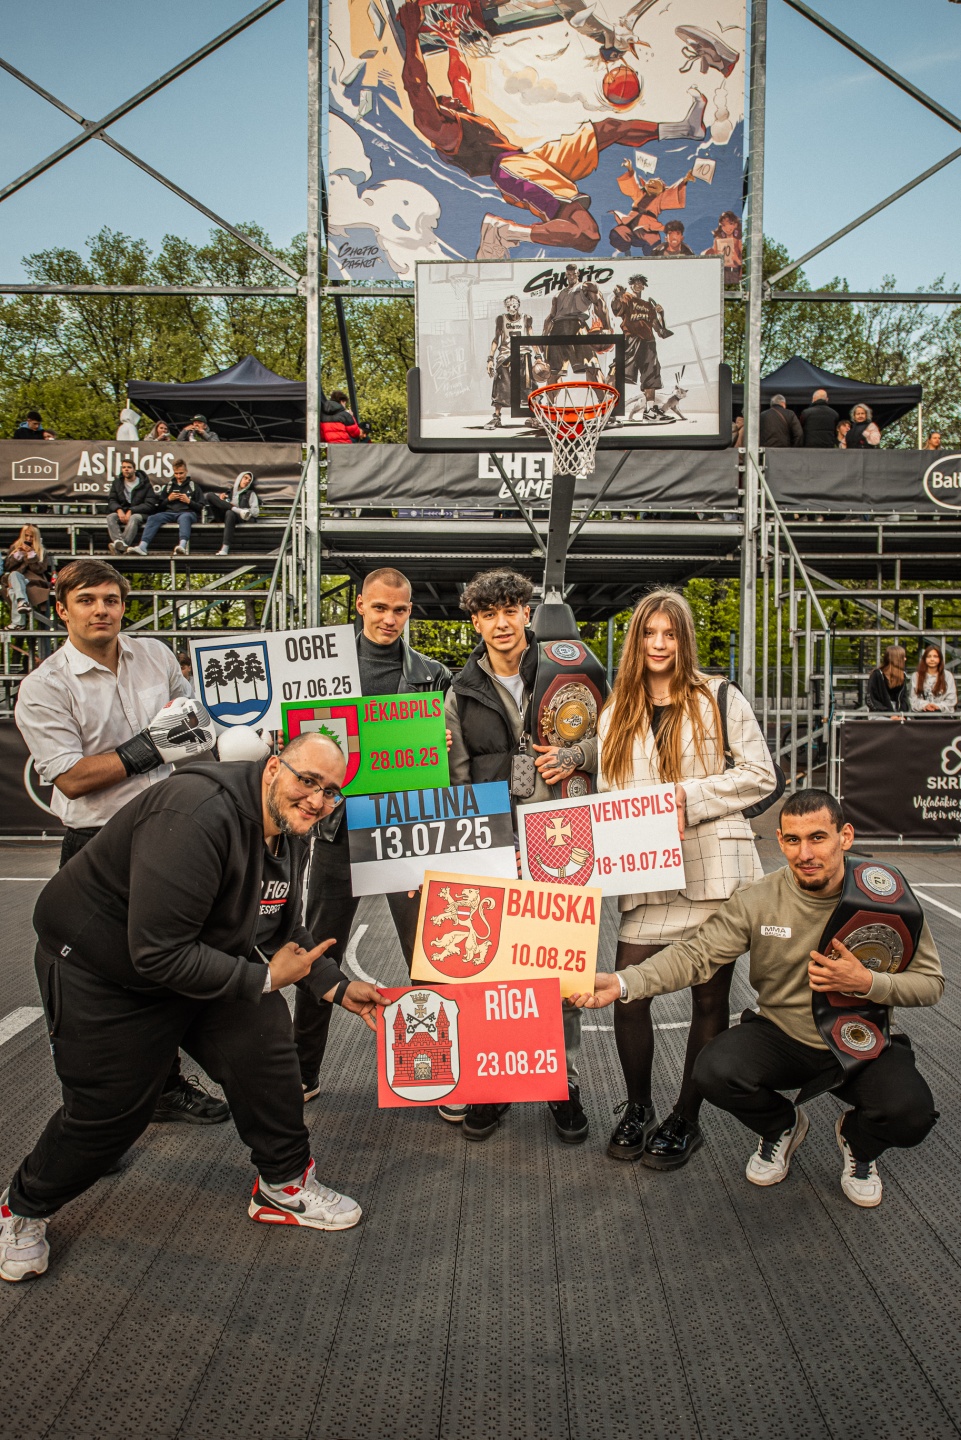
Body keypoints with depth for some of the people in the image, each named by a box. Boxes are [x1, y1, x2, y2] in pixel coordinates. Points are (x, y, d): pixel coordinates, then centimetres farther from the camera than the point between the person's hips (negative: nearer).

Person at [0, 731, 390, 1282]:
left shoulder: (289, 830, -5)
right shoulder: (197, 817, -37)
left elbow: (283, 929, 11)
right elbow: (159, 953, -36)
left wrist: (340, 987, 4)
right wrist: (264, 978, -26)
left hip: (204, 956, 8)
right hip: (101, 969, -7)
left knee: (264, 1049, -5)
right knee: (108, 1110, 3)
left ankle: (285, 1185, 17)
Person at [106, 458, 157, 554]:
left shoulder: (145, 484, 3)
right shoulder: (117, 483, 16)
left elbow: (150, 504, -7)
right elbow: (111, 500, 8)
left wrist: (131, 511, -18)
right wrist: (119, 510, -16)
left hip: (139, 513, -4)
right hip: (122, 513, 4)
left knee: (133, 518, -38)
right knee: (110, 517, -29)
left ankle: (118, 546, -56)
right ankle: (120, 543, -54)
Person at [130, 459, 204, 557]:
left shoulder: (193, 485, 18)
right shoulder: (169, 485, 25)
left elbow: (200, 507, 10)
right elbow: (159, 506, 22)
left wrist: (188, 501, -5)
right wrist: (168, 499, 4)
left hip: (188, 512, -3)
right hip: (170, 513, 3)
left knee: (184, 518, -41)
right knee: (153, 518, -27)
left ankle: (183, 545, -67)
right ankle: (143, 546, -45)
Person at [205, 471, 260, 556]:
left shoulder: (250, 494, 24)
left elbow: (256, 512, 10)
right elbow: (206, 496, 24)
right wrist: (220, 496, 5)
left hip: (239, 517, -3)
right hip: (223, 516, 3)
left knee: (230, 513, -40)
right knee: (209, 494, -14)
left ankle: (225, 548, -49)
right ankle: (237, 510, -27)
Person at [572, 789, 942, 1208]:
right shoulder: (756, 901, -11)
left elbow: (930, 981, -5)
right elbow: (696, 955, -16)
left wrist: (867, 983, -26)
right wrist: (623, 983, -32)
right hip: (782, 1037, 1)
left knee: (911, 1115, -28)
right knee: (715, 1072, -27)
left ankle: (857, 1140, 14)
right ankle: (781, 1126, 12)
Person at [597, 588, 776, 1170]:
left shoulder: (720, 698, 1)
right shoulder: (617, 714, 13)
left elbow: (760, 774, -3)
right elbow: (607, 793, 14)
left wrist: (689, 795, -12)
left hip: (715, 869, -2)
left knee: (710, 1000, 7)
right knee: (627, 996, -2)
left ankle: (686, 1121, 25)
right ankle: (638, 1110, 23)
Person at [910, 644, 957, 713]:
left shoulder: (947, 675, 13)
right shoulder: (916, 676, 14)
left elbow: (951, 699, 6)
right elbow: (913, 698, 5)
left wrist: (939, 706, -12)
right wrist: (924, 705, -14)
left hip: (942, 713, 0)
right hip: (922, 713, 0)